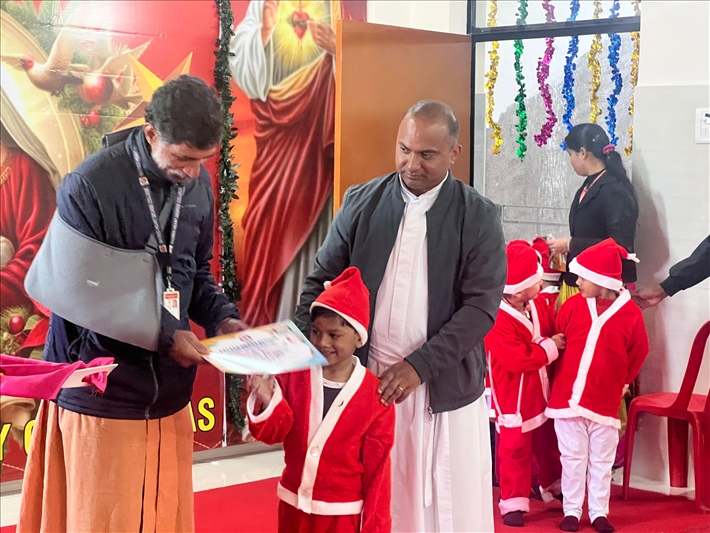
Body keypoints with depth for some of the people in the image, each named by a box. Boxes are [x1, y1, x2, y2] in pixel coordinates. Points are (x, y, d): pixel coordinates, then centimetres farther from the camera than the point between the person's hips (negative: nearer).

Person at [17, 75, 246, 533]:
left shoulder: (198, 183, 3)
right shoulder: (89, 188, -16)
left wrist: (221, 318, -3)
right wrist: (164, 335, -19)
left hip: (169, 391, 5)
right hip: (103, 393, -5)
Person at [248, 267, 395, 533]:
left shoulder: (375, 395, -11)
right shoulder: (293, 375, -4)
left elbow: (377, 466, -7)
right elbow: (273, 434, -5)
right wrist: (268, 401, -25)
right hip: (295, 506, 3)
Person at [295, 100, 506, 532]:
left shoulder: (479, 217, -4)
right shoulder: (362, 203, 3)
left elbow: (482, 306, -10)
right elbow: (322, 281, 6)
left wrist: (419, 366, -20)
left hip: (444, 386, -1)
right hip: (367, 379, 2)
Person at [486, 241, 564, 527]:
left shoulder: (537, 307, 0)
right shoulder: (497, 320, -26)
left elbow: (553, 332, 16)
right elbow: (516, 359, -30)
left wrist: (561, 341, -6)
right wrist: (549, 348, -23)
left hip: (541, 394, 8)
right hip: (514, 401, -8)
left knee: (548, 445, 21)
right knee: (515, 451, 1)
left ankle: (554, 488, 40)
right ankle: (513, 503, 10)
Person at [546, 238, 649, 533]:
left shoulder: (630, 313, -8)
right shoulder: (572, 306, -4)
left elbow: (638, 353, 6)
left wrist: (621, 382, 10)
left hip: (605, 402, -1)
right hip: (567, 397, 1)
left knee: (601, 461, 9)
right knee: (572, 459, 8)